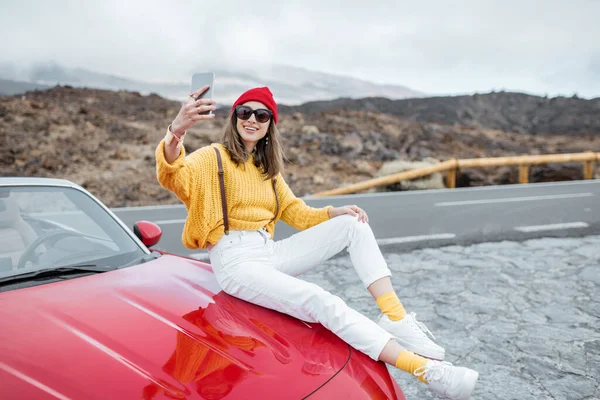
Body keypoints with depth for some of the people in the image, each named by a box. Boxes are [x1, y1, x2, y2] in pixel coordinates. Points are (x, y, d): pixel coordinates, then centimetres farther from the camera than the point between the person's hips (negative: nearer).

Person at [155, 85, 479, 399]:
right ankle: (425, 369, -34)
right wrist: (176, 131, -45)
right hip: (235, 262, -7)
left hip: (270, 254, 7)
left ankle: (397, 319, -19)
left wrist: (334, 212, -4)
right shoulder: (213, 157, -3)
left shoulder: (267, 168, 18)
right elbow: (172, 176, -24)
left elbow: (295, 212, 17)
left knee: (353, 224, -7)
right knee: (320, 302, -30)